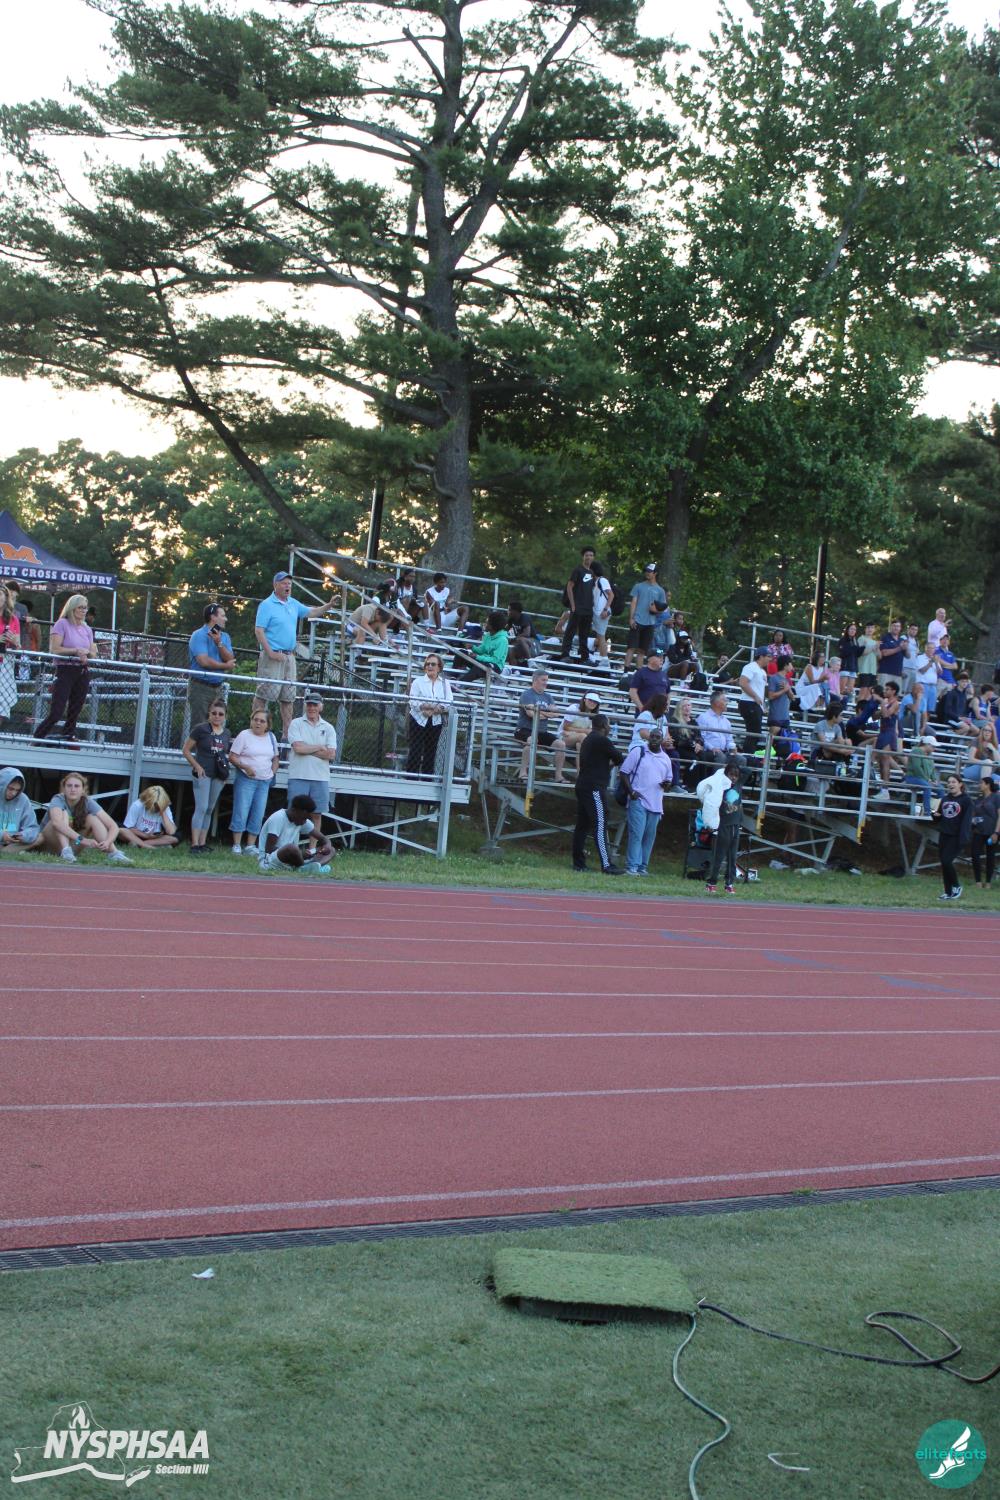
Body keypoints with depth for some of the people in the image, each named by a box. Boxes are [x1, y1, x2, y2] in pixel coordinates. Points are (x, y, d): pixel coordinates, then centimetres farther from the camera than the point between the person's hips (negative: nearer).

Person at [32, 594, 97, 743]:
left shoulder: (87, 629, 15)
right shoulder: (62, 624, -4)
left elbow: (93, 652, 14)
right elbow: (54, 649, -12)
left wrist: (86, 654, -8)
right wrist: (76, 650, -16)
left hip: (82, 673, 6)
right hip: (65, 671, -6)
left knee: (75, 711, 6)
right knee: (56, 712, -12)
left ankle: (69, 737, 14)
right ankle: (36, 739, -3)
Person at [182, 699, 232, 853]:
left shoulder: (227, 733, 10)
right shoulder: (201, 729, -6)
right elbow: (185, 750, -3)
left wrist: (225, 772, 10)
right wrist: (197, 766, -11)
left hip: (218, 776, 6)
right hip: (203, 773, -6)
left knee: (209, 810, 10)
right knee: (201, 808, -12)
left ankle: (202, 843, 15)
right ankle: (195, 844, -12)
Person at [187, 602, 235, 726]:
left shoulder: (225, 637, 13)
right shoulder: (199, 635, -7)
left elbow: (230, 660, 1)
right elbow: (204, 661, -17)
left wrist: (219, 643, -13)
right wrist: (225, 666, -3)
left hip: (217, 687, 7)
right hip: (200, 687, -7)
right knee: (199, 726, -9)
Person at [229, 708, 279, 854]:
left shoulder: (271, 737, 11)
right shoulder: (244, 735, -3)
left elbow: (275, 758, 21)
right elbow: (232, 757, -6)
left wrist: (273, 773, 4)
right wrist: (245, 767, -20)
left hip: (264, 782, 5)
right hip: (246, 780, -5)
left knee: (258, 815, 5)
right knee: (241, 813, -7)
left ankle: (251, 845, 10)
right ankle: (237, 845, -2)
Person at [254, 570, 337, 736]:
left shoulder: (293, 604, 14)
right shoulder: (267, 605, -8)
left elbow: (311, 613, 23)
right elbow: (259, 630, -13)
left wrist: (328, 606, 7)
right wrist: (270, 653, -20)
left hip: (289, 656, 8)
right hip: (273, 657, -8)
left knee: (288, 697, 10)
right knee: (264, 693, -8)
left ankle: (287, 732, 14)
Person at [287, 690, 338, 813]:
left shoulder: (328, 728, 9)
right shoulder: (296, 723, 2)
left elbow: (331, 754, -4)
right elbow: (298, 747, -13)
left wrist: (307, 749, -7)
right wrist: (320, 747, -4)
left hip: (321, 778, 3)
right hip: (298, 777, -2)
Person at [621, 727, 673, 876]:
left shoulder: (665, 758, 13)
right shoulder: (638, 751, -1)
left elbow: (669, 778, 23)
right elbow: (624, 772, -2)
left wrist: (667, 783, -3)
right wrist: (631, 791, -12)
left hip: (656, 803, 5)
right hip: (638, 800, -5)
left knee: (649, 836, 6)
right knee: (636, 834, -11)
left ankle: (643, 866, 13)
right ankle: (632, 866, -9)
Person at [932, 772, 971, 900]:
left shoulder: (966, 800, -7)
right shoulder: (945, 799, 13)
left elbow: (966, 820, -14)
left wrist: (962, 838, -22)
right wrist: (936, 815, -3)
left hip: (956, 837, -7)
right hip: (944, 835, 7)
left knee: (947, 861, -15)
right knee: (944, 863, 5)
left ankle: (956, 887, 6)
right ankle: (948, 893, 12)